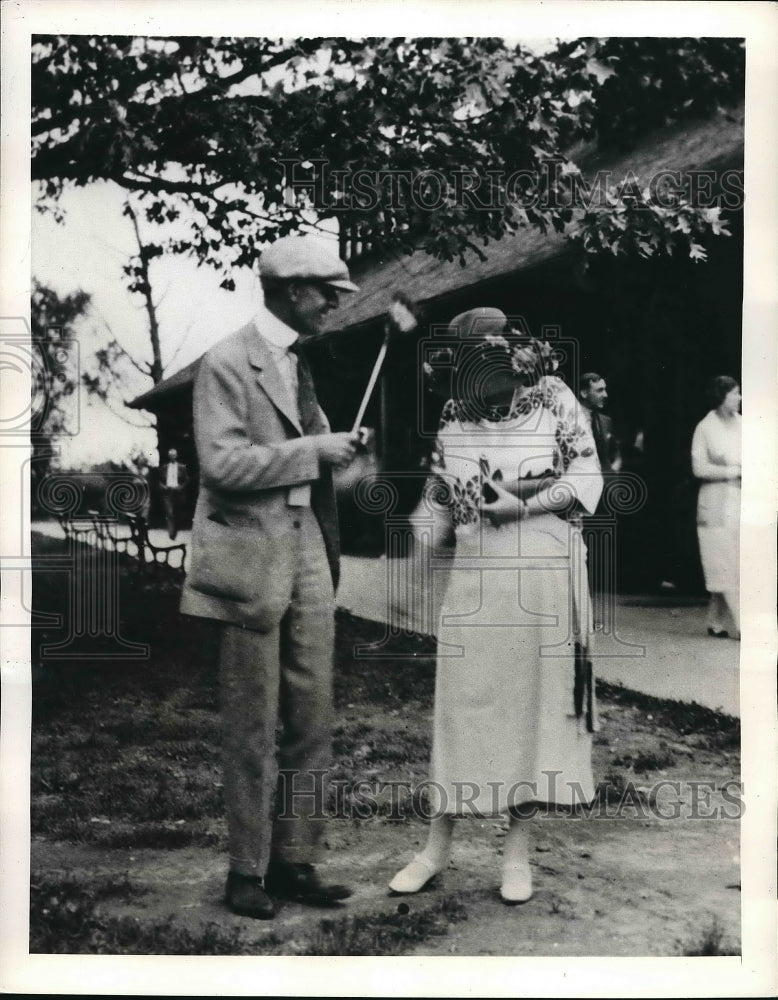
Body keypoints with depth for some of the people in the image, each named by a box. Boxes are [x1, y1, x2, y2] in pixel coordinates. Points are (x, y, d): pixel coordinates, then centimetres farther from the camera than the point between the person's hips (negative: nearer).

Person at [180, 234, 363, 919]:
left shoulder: (299, 365, 17)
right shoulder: (228, 363, -8)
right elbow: (222, 463, -19)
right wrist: (313, 450, -17)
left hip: (307, 550, 8)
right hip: (252, 555, -7)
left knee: (313, 721, 9)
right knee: (253, 728, 1)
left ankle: (294, 861, 20)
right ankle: (248, 870, 14)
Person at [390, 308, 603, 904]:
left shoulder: (553, 398, -2)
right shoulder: (454, 417, 5)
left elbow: (588, 477, -3)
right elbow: (440, 498, 14)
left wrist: (523, 506, -14)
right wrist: (429, 563, 9)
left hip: (543, 573, -1)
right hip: (474, 576, 2)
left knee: (533, 700, 5)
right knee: (461, 704, 4)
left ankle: (518, 852, 17)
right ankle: (439, 846, 16)